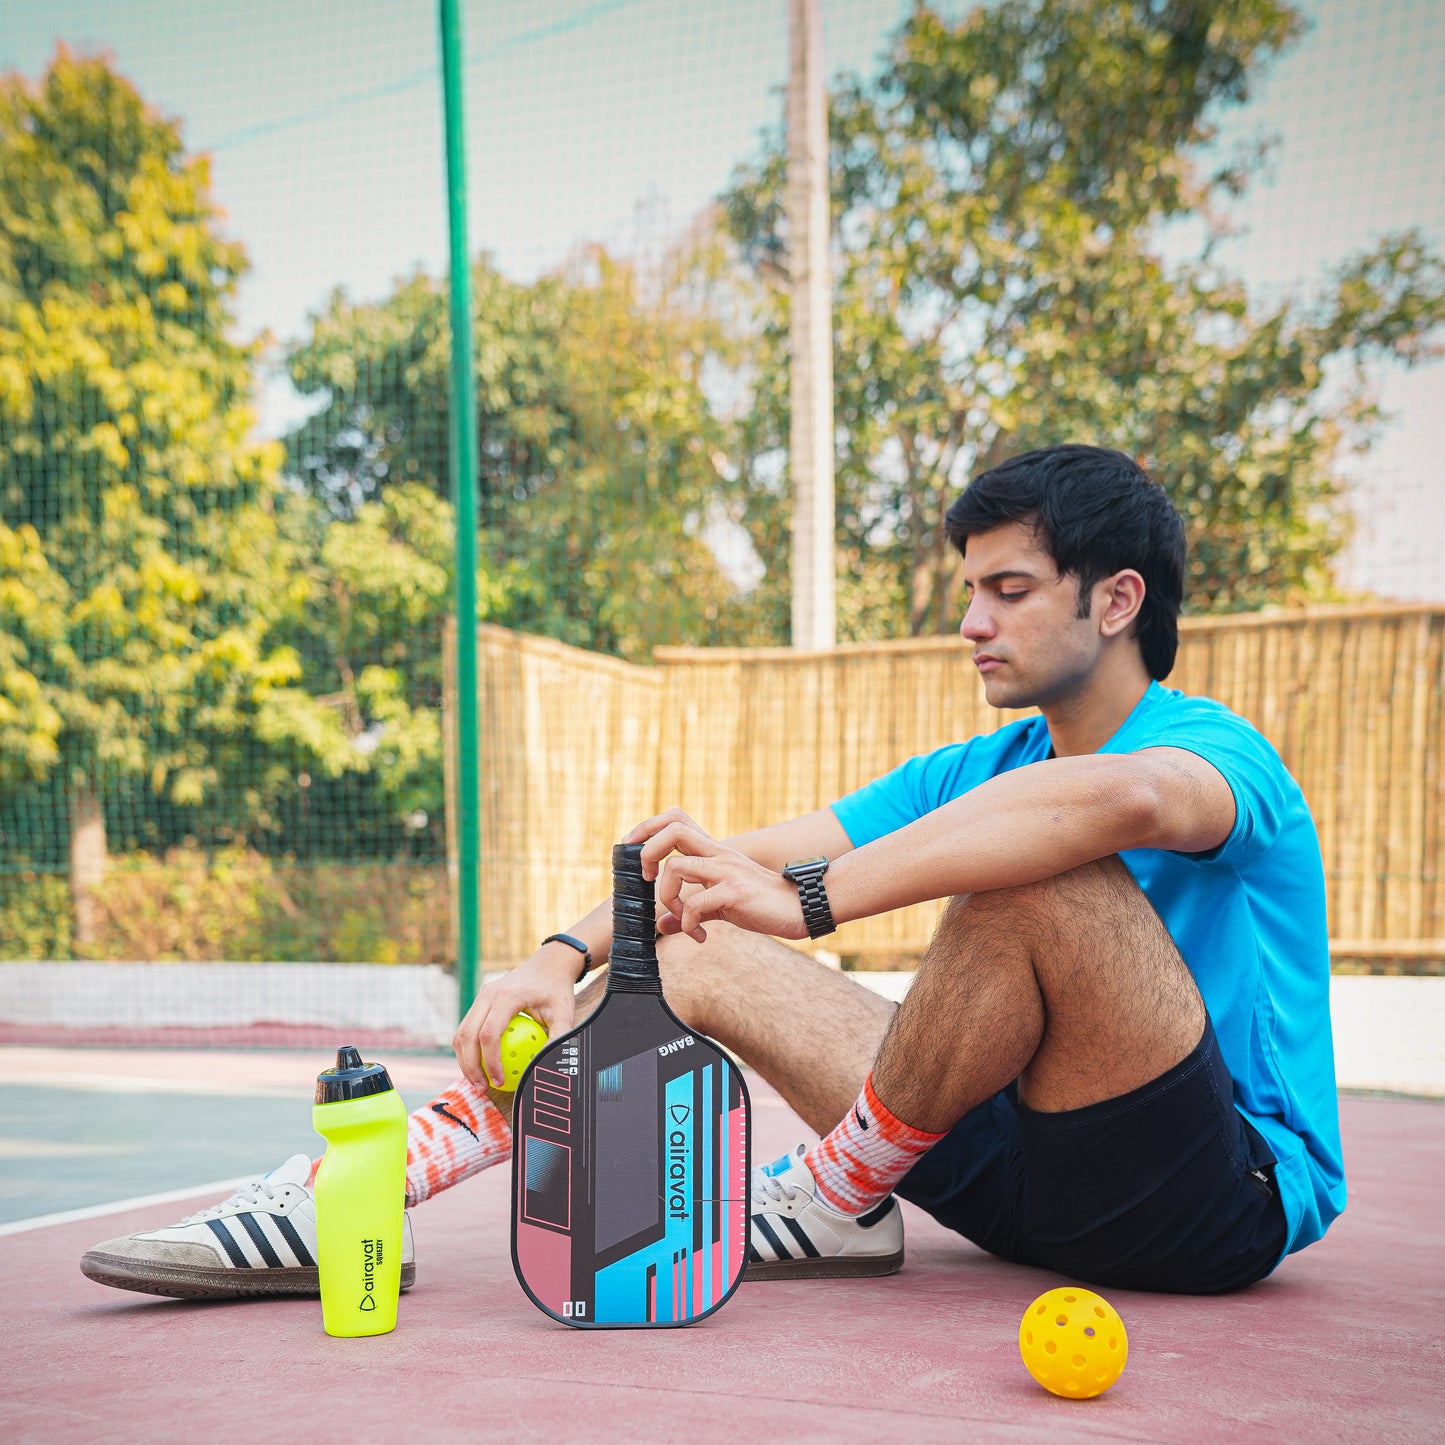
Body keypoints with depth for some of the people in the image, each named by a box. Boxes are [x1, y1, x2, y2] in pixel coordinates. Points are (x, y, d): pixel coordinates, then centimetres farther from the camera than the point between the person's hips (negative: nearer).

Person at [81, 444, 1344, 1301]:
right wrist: (565, 955, -14)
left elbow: (1124, 798, -40)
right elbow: (742, 858, 3)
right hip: (1037, 1175, 7)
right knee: (698, 955, -2)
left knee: (1042, 873, -31)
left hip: (1229, 1196, -7)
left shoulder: (1216, 748, -12)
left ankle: (842, 1195, -11)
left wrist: (806, 899, -43)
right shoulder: (976, 774, 13)